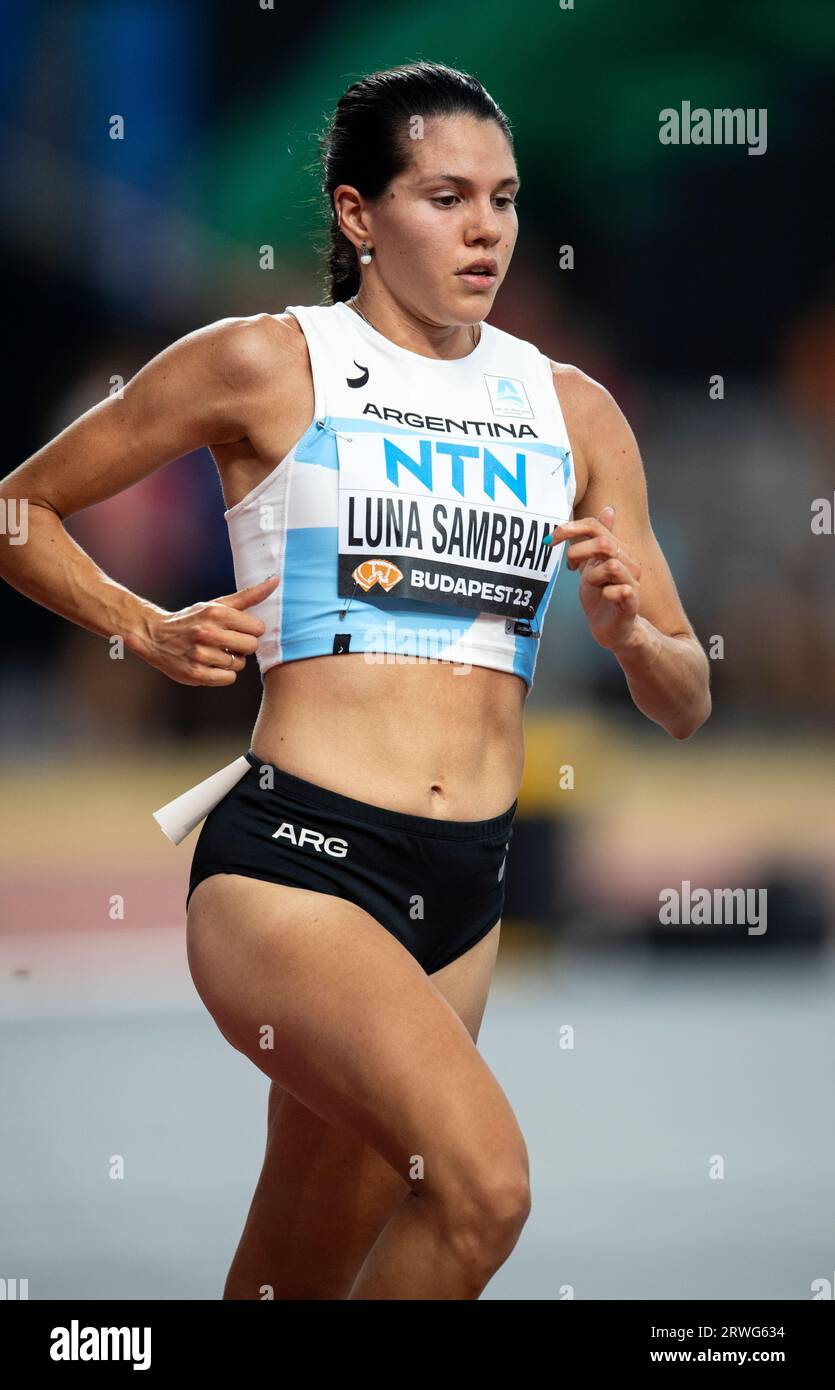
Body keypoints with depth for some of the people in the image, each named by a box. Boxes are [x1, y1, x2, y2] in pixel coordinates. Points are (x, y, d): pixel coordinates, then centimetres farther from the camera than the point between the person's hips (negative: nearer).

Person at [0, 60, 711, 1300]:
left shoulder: (573, 414, 14)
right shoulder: (266, 365, 1)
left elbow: (686, 705, 16)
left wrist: (628, 632, -6)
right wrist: (149, 631, -5)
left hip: (464, 894, 6)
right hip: (293, 865, -6)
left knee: (295, 1283, 11)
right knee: (483, 1186, -26)